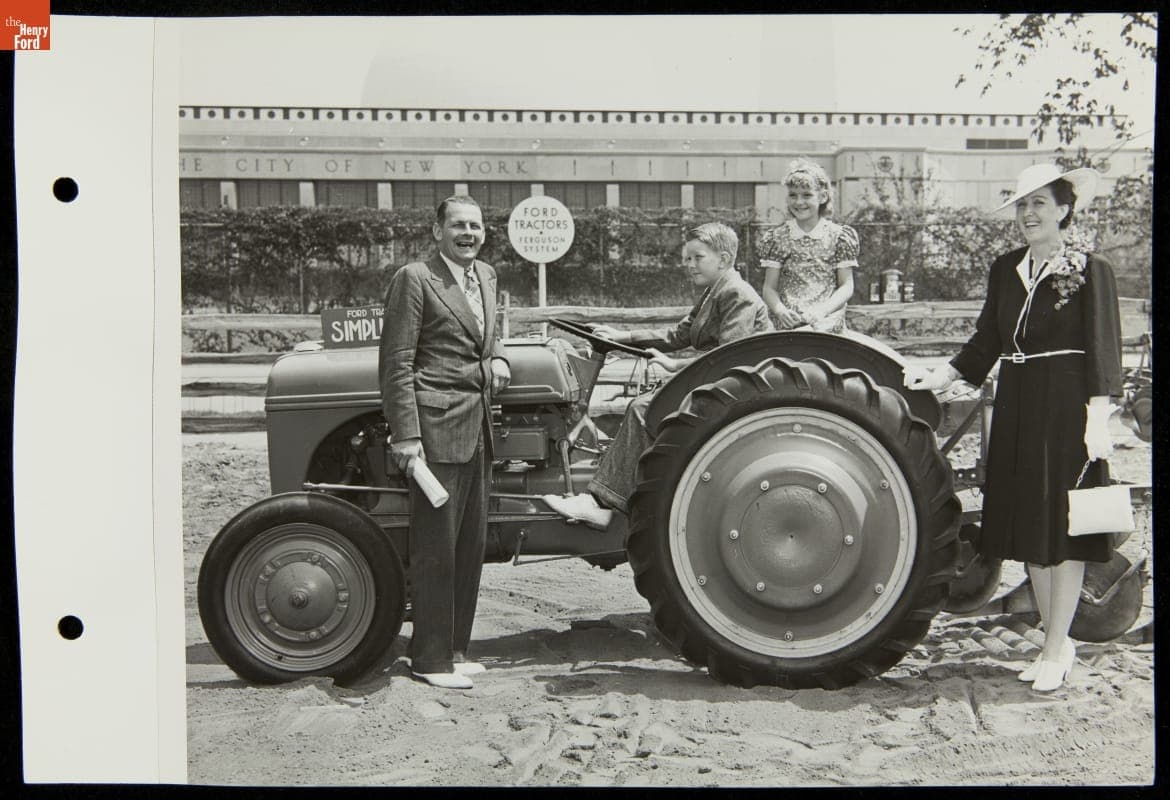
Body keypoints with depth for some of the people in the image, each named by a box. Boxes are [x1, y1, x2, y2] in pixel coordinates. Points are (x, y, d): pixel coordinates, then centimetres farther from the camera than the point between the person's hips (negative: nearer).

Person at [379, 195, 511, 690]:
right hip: (436, 429, -8)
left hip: (479, 429, 8)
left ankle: (455, 649, 24)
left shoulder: (485, 277, 16)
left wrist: (498, 359, 7)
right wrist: (406, 435, -16)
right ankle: (430, 659, 7)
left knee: (471, 545, 12)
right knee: (435, 547, -2)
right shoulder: (414, 279, -7)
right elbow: (396, 364, -10)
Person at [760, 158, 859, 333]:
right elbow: (769, 287, 8)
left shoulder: (838, 236, 6)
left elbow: (846, 286, 5)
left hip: (828, 325, -1)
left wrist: (823, 311, -12)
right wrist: (780, 310, -13)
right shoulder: (776, 237, 9)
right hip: (789, 327, 1)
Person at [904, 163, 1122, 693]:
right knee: (1029, 526, 10)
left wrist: (1097, 419, -18)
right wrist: (941, 377, 6)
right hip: (1016, 405, 6)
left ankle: (1055, 648, 8)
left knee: (1062, 525, -1)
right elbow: (986, 340, 15)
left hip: (1067, 407, -6)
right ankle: (1056, 642, 22)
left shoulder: (1090, 270, -6)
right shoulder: (1005, 269, 11)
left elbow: (1103, 350, -11)